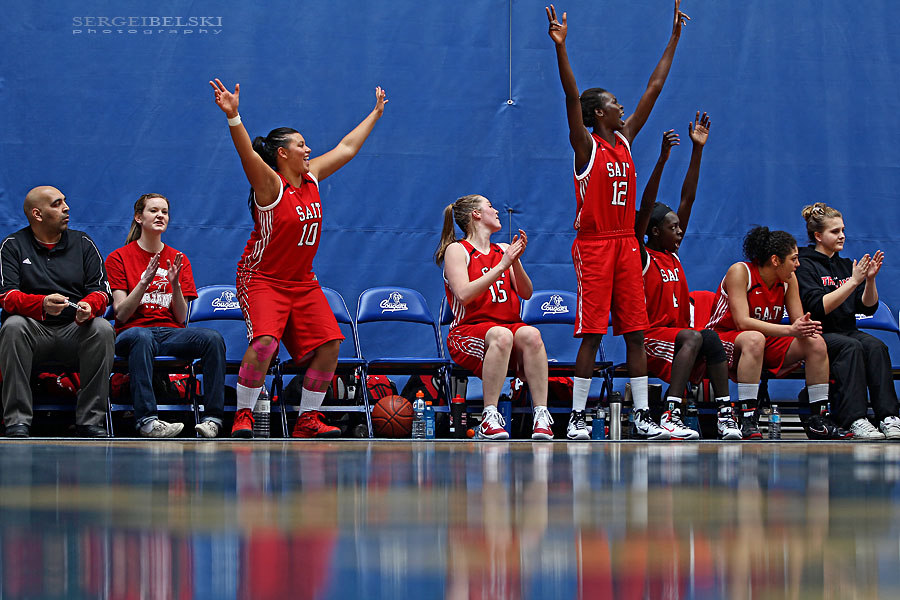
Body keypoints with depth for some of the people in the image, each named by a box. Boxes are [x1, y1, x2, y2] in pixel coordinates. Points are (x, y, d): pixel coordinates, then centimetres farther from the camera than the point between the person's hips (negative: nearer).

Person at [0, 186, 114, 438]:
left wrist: (88, 308, -20)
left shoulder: (83, 243, 14)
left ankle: (90, 420, -26)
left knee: (102, 329, -29)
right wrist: (42, 304, -28)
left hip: (75, 331, 2)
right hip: (32, 328, -2)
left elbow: (100, 291, 6)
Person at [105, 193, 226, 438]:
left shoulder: (178, 260, 15)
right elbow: (121, 314, -3)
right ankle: (147, 420, -48)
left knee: (213, 338, -27)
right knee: (141, 337, -40)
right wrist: (145, 281, -15)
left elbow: (181, 317, 8)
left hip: (170, 332, 3)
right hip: (133, 331, -3)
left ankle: (213, 418, -31)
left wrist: (175, 284, -8)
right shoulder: (119, 258, 6)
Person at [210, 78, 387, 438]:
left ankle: (307, 421, 9)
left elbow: (346, 148, 20)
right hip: (263, 279, -7)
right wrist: (232, 116, -46)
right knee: (265, 341, -27)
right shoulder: (270, 184, -12)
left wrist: (376, 113, 29)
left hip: (303, 282, 7)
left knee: (328, 346, -3)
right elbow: (247, 154, -31)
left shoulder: (312, 177, 7)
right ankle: (243, 416, -16)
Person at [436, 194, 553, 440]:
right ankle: (490, 418, -38)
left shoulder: (503, 250, 20)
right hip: (468, 331, -4)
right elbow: (464, 295, -12)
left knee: (530, 334, -32)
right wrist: (501, 266, -14)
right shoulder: (457, 250, 4)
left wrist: (515, 261, -4)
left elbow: (526, 293, 11)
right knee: (501, 335, -38)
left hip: (511, 325, 4)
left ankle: (542, 415, -36)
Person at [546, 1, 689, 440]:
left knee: (636, 331, 4)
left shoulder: (625, 140, 14)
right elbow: (572, 97, -17)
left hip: (626, 243, 6)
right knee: (591, 334, -7)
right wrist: (561, 47, -28)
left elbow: (654, 89, 18)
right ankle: (577, 419, -4)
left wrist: (674, 37, 19)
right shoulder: (586, 146, -3)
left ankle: (642, 418, 5)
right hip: (593, 245, -6)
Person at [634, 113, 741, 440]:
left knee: (710, 337, -24)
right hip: (650, 338, -7)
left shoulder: (673, 254, 17)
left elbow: (688, 198, 15)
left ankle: (725, 414, -33)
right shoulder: (642, 257, -1)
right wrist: (662, 160, -25)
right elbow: (645, 209, -16)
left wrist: (698, 149, 13)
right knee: (694, 337, -33)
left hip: (678, 335, 7)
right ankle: (670, 416, -42)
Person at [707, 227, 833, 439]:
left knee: (816, 342, -14)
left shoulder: (788, 279, 2)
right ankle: (747, 421, -43)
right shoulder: (740, 272, -17)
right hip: (725, 338, -6)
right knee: (754, 339, -40)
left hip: (767, 342, 6)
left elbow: (798, 319, 0)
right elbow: (742, 321, -27)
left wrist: (807, 326, -27)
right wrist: (789, 330, -35)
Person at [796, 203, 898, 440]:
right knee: (851, 347, -35)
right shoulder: (804, 265, -1)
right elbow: (818, 308, -15)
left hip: (848, 331, 5)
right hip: (817, 336, -5)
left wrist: (870, 280, -5)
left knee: (875, 346, -27)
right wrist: (854, 282, -17)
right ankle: (854, 420, -45)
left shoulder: (846, 266, 19)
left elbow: (868, 307, 12)